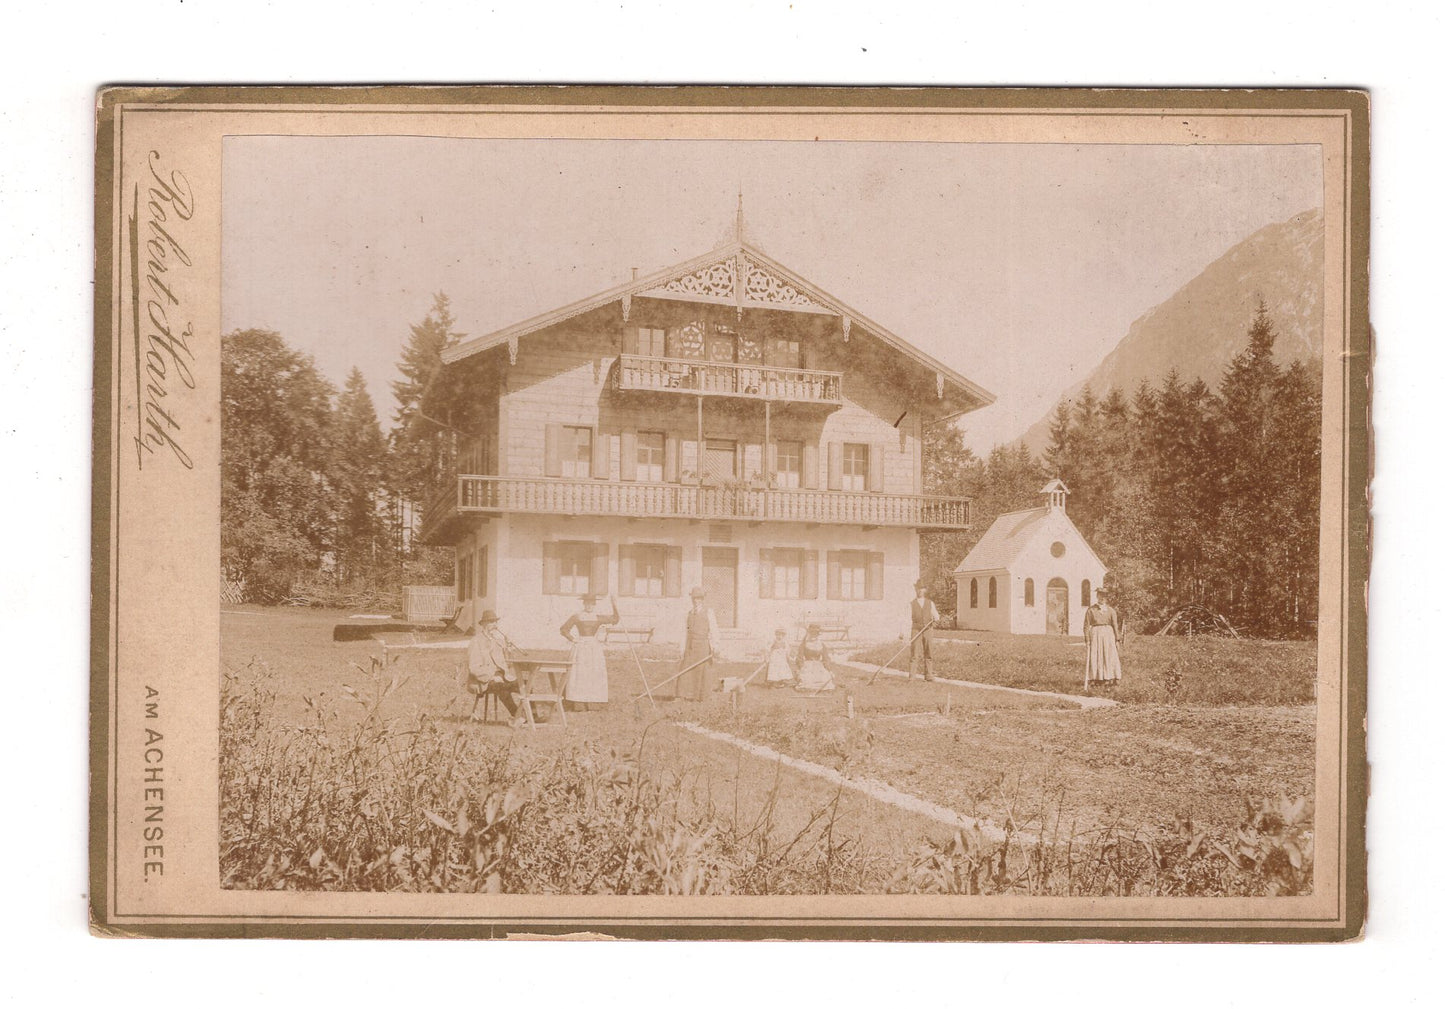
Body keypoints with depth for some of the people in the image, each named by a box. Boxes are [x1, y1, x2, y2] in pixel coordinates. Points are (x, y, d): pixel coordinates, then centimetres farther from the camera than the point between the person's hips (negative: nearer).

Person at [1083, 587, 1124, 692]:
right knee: (1093, 659, -3)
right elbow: (1086, 626, 1)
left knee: (1109, 659, -3)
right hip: (1095, 635, -1)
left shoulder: (1111, 610, 7)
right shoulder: (1090, 610, 3)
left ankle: (1108, 682, -1)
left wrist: (1117, 639, 2)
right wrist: (1087, 640, -7)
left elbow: (1115, 625, 7)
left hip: (1108, 635, 1)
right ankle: (1091, 681, 1)